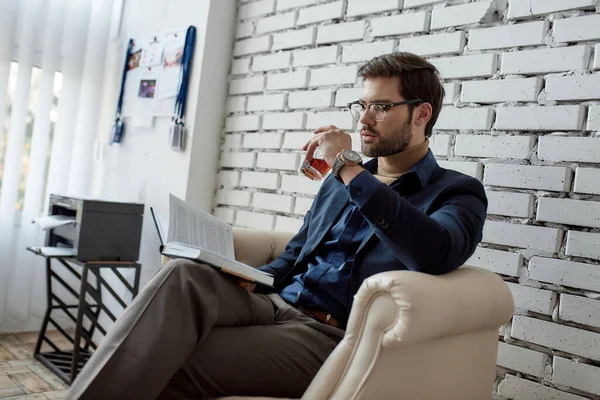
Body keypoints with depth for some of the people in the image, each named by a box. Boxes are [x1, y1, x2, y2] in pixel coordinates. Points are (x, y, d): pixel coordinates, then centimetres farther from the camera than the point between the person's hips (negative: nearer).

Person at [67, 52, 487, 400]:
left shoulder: (458, 192, 2)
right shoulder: (340, 180, 21)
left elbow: (434, 255, -22)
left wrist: (351, 169, -18)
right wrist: (252, 280, 1)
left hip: (332, 336, -5)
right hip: (276, 307, 6)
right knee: (184, 276, -27)